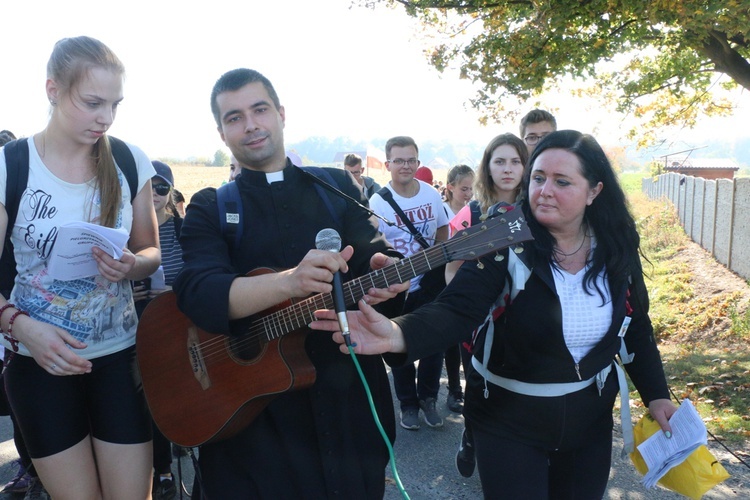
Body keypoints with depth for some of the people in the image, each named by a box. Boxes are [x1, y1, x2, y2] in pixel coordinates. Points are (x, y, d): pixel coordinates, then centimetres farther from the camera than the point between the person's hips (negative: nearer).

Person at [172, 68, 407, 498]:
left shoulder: (337, 187, 6)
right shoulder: (208, 208, -1)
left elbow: (372, 252, -2)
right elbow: (198, 294, -17)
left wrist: (384, 274, -26)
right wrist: (291, 282, -34)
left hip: (349, 398, 2)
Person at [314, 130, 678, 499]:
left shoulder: (617, 247, -5)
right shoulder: (505, 242, -20)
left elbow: (635, 327, 7)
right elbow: (457, 309, -32)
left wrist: (656, 395, 5)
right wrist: (398, 334, -50)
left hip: (591, 416, 5)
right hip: (508, 420, -4)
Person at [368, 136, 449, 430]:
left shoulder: (432, 194, -1)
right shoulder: (378, 202, -13)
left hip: (429, 284, 3)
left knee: (434, 344, 8)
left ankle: (427, 398, 29)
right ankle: (408, 404, 27)